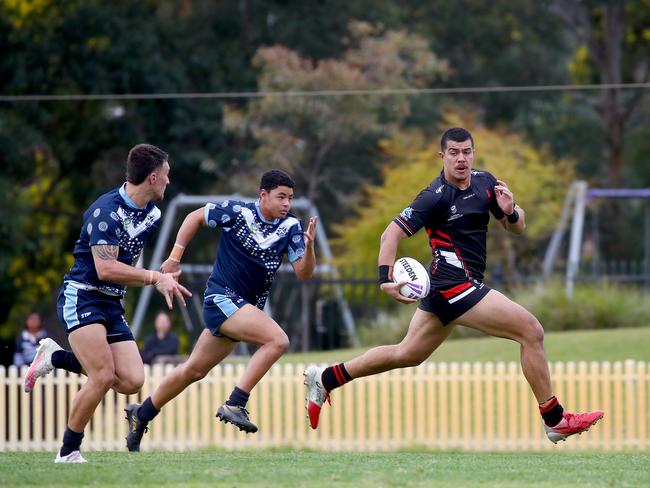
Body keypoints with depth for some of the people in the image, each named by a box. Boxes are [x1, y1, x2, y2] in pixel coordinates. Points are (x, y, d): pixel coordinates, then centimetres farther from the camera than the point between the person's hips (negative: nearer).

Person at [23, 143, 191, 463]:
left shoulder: (151, 214, 9)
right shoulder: (106, 211, -19)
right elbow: (105, 269, -26)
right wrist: (155, 278, -25)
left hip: (112, 304, 8)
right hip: (81, 297, -8)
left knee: (132, 381, -6)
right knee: (104, 377, -21)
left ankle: (56, 358, 13)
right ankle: (68, 453, -6)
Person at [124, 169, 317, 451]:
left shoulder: (290, 227, 1)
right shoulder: (238, 212, -11)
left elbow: (303, 273, -4)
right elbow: (195, 217, 3)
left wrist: (309, 245, -22)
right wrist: (175, 256, 0)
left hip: (246, 306, 6)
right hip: (222, 297, -6)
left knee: (194, 371, 17)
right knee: (277, 340, -27)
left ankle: (141, 414, 32)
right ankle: (235, 405, -26)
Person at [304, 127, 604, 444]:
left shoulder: (484, 183, 7)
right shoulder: (435, 197, -17)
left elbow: (517, 228, 13)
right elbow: (392, 234, -17)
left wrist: (510, 212, -10)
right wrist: (385, 280, -30)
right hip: (455, 284, -9)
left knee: (407, 354, 19)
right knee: (531, 331, -12)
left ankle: (325, 379, 28)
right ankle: (555, 420, -4)